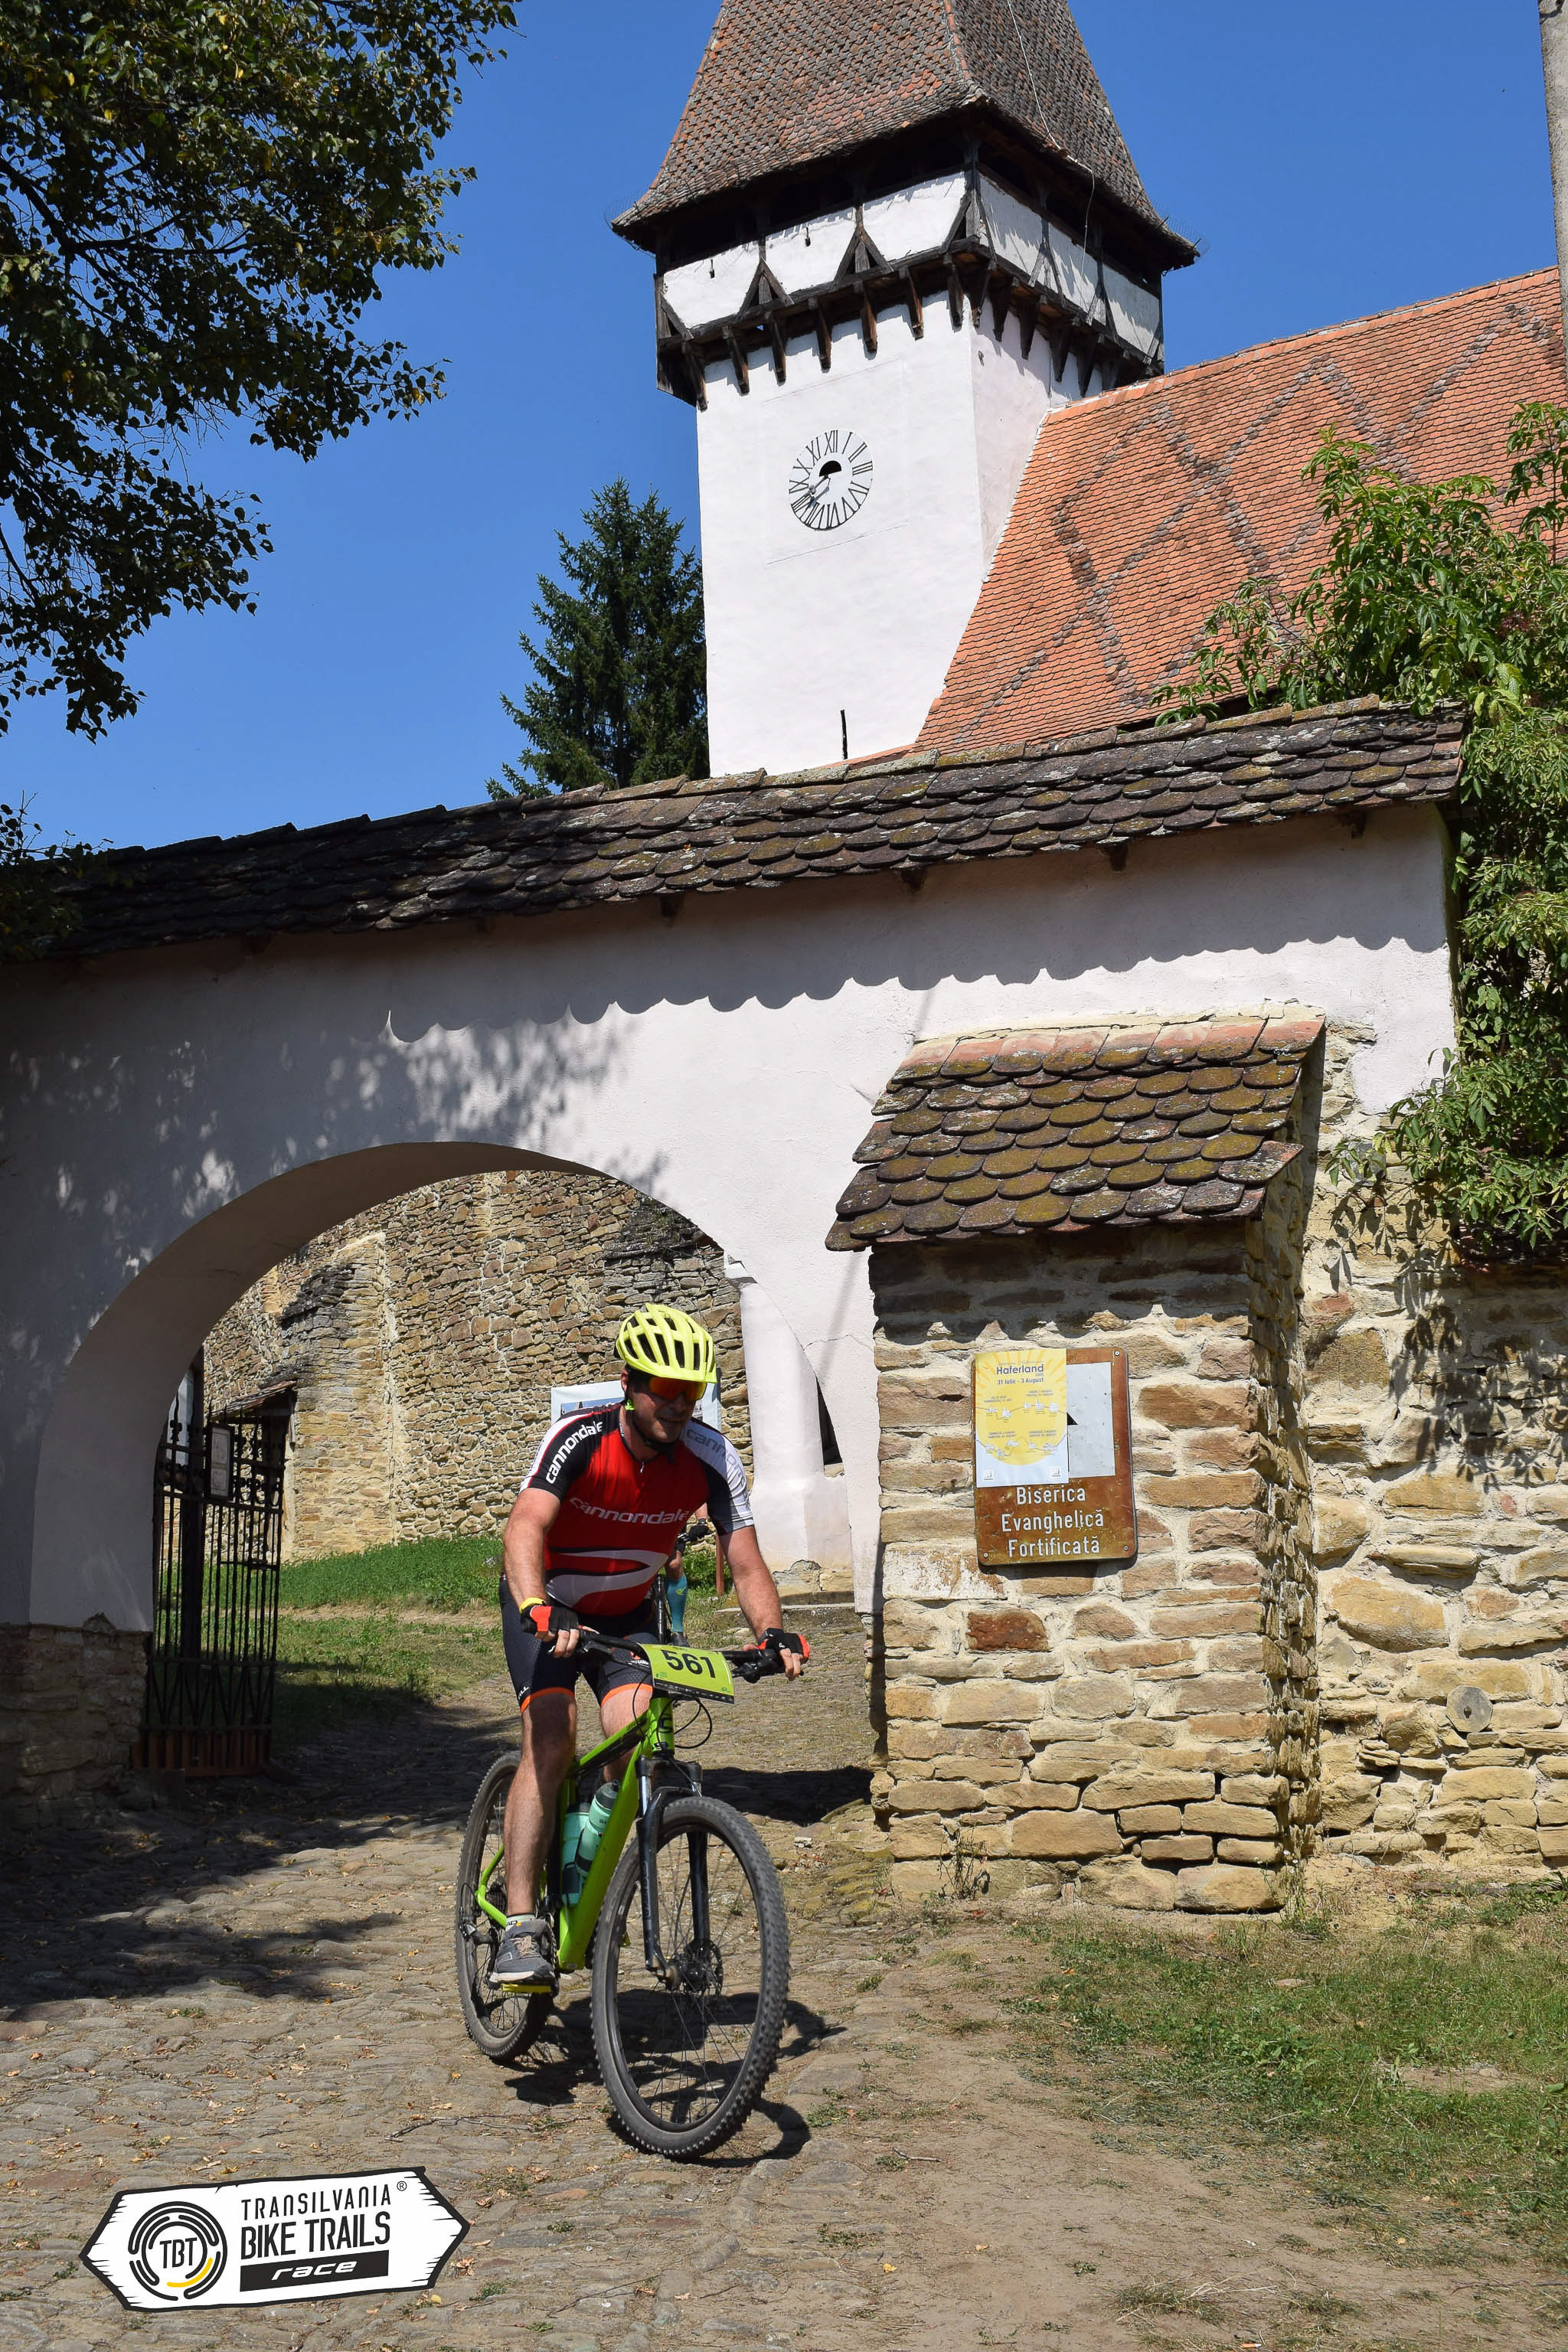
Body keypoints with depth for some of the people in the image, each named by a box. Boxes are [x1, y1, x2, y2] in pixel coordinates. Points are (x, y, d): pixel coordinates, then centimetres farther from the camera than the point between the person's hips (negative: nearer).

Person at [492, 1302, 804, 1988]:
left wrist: (774, 1634, -36)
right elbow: (525, 1528, -41)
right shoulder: (579, 1439, -28)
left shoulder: (712, 1459, -19)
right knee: (552, 1742, -22)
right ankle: (522, 1927, -19)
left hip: (625, 1611, 3)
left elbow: (746, 1564, -17)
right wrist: (542, 1614, -59)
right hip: (547, 1606, -3)